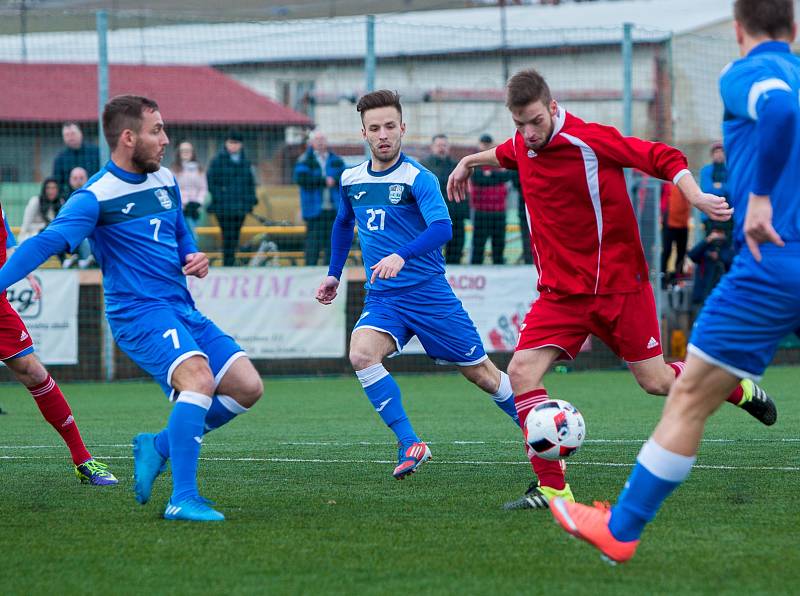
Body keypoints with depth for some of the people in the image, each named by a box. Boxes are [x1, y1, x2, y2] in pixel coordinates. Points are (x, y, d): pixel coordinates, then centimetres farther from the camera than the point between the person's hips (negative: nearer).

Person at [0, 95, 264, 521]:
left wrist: (195, 258, 7)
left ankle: (158, 446, 13)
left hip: (182, 310, 8)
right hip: (138, 311, -8)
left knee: (247, 387, 0)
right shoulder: (97, 196, -11)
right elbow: (48, 242, -22)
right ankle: (183, 499, -30)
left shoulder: (165, 181, 13)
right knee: (199, 378, -31)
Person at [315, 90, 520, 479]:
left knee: (481, 372, 3)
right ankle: (409, 445, -19)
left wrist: (401, 256, -44)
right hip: (382, 298, 4)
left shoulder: (418, 179, -12)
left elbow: (442, 228, -29)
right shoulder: (351, 180, 6)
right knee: (361, 355, -26)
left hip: (428, 293, -4)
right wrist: (333, 274, 23)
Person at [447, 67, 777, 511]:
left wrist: (696, 198, -28)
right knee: (522, 371, -15)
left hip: (618, 283, -5)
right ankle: (552, 487, -10)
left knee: (656, 382, 3)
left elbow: (664, 158, -15)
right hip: (561, 291, 5)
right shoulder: (523, 143, 3)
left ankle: (737, 387, 34)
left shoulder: (589, 141, -17)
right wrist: (470, 161, 42)